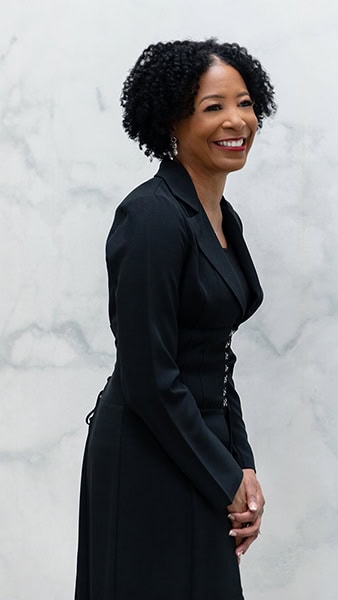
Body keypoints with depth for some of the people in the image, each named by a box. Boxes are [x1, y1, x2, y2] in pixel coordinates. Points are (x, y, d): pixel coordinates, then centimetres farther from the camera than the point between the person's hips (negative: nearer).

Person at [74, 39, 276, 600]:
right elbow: (148, 379, -21)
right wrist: (226, 482, -13)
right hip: (148, 463, -9)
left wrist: (243, 469, 4)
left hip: (201, 449, 9)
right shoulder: (152, 216, -19)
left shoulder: (223, 218, 8)